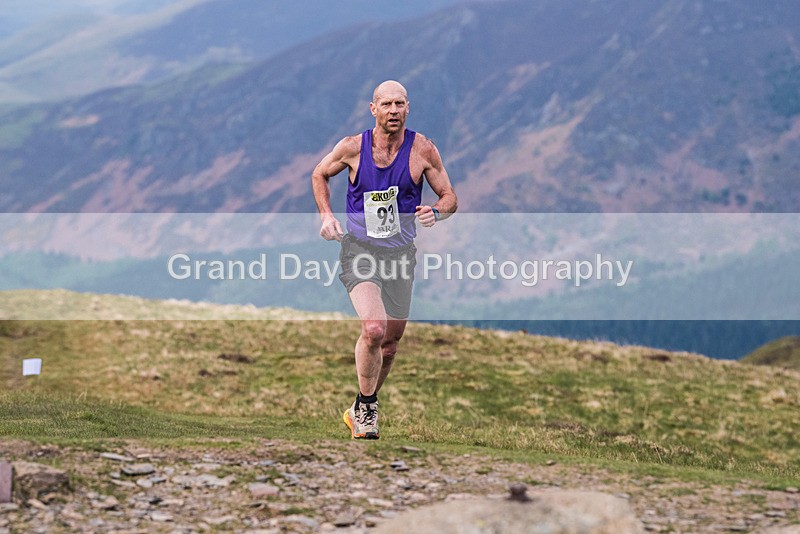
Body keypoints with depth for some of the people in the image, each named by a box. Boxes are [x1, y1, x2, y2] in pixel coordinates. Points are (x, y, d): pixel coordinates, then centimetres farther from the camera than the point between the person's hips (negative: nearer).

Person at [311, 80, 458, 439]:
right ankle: (366, 406, -3)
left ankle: (360, 410, 36)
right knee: (373, 329, -25)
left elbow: (449, 197, 2)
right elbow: (319, 175, 12)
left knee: (389, 344, 12)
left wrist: (435, 213, -20)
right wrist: (326, 215, -2)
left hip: (400, 255, 3)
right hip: (359, 250, -3)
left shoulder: (422, 149, -6)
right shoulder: (352, 147, -7)